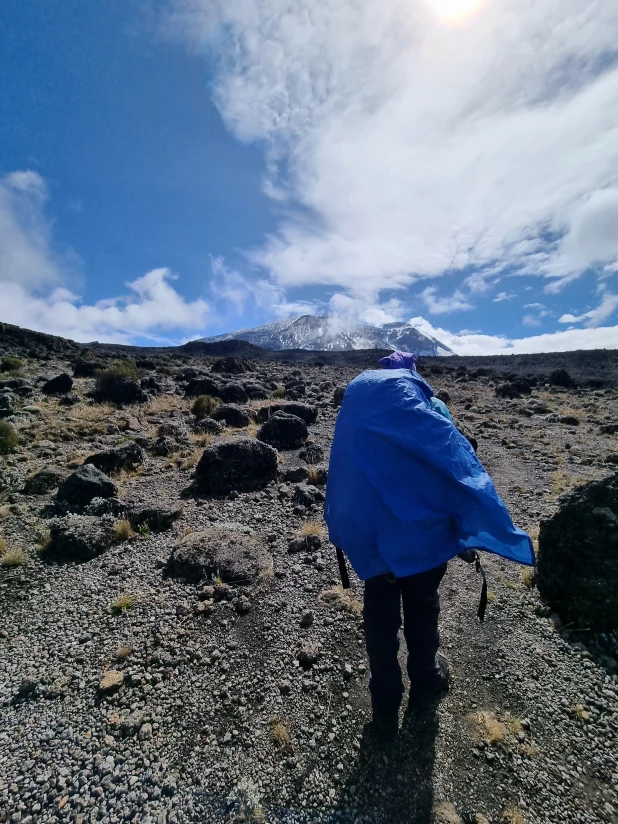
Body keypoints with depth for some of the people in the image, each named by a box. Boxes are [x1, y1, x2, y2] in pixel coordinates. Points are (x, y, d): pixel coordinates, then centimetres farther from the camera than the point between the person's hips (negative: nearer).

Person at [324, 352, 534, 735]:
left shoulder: (355, 402, 3)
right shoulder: (426, 407, -11)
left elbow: (341, 477, 7)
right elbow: (459, 463, -15)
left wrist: (342, 530, 17)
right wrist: (500, 529, -6)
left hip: (367, 534, 3)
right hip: (421, 532, -3)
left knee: (379, 615, 20)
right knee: (422, 609, 23)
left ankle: (385, 708, 37)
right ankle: (425, 683, 48)